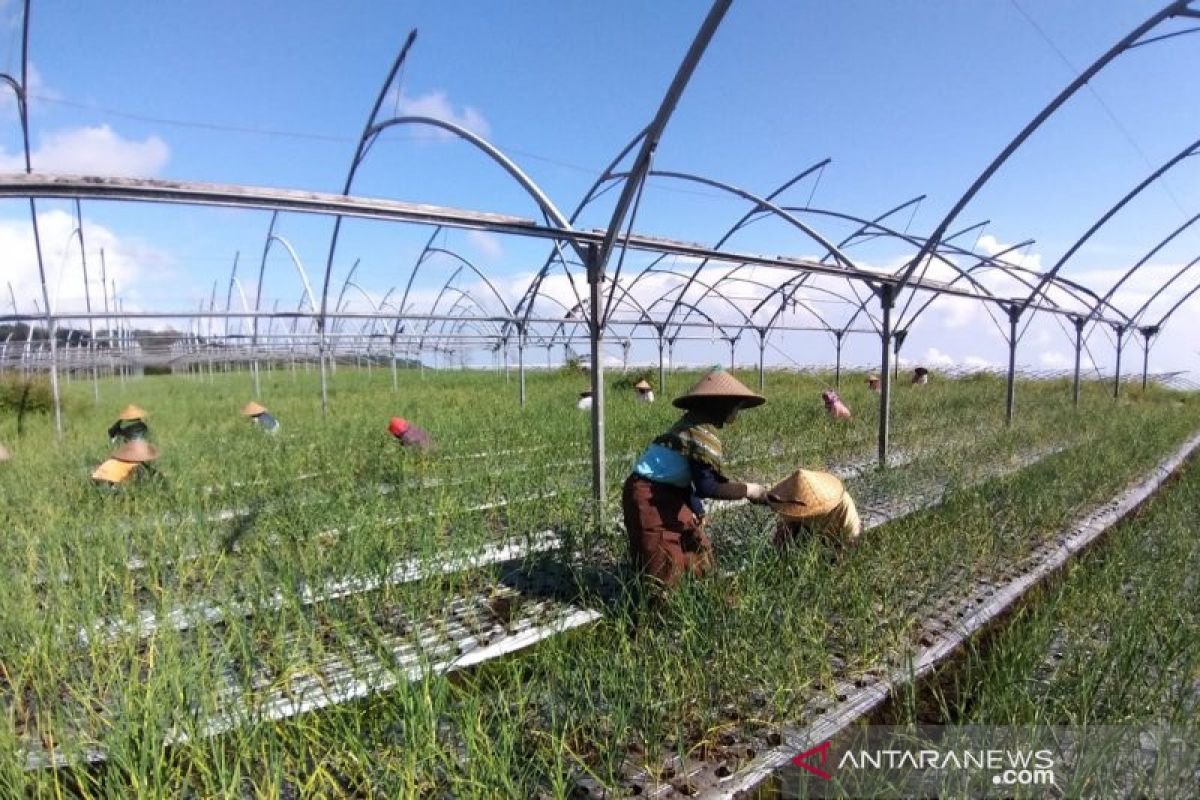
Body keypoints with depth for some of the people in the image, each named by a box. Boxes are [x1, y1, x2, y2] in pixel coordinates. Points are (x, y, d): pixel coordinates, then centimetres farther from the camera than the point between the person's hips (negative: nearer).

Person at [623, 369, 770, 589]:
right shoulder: (704, 431, -19)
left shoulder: (696, 423, 10)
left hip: (667, 492, 10)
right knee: (663, 566, -3)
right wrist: (747, 490, -13)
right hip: (648, 496, -10)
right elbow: (707, 486, -23)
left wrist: (696, 511, 13)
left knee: (696, 545, 17)